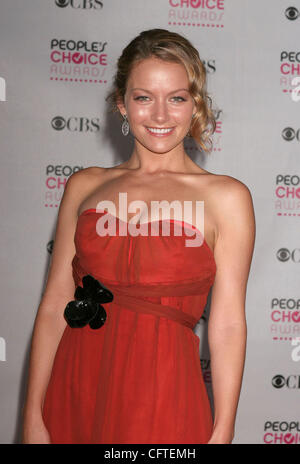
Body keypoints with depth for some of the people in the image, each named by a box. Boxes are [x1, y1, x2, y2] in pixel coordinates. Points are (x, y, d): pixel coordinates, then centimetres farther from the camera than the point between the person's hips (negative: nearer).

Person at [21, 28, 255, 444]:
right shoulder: (84, 185, 6)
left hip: (162, 398, -3)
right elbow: (55, 304, 4)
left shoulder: (226, 196, -2)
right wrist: (33, 418, 1)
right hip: (74, 389, 3)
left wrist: (222, 433, -9)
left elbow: (227, 324, -5)